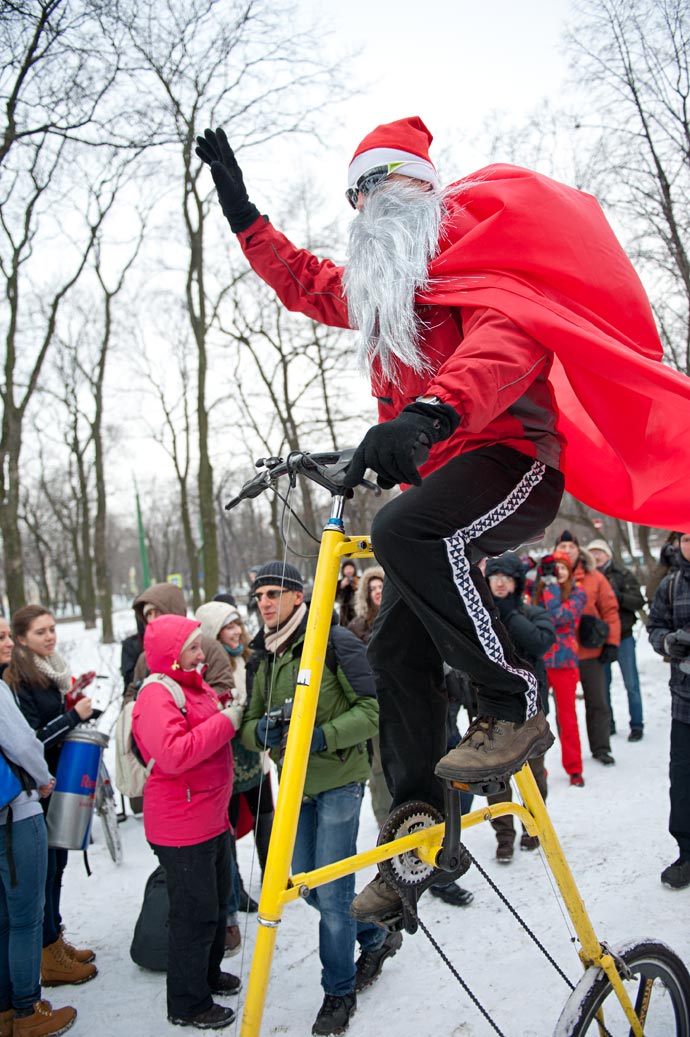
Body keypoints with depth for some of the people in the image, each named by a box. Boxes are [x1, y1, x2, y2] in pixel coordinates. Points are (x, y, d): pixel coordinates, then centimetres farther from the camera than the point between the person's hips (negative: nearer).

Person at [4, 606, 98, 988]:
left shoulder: (53, 671, 10)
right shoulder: (17, 680, -16)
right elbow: (31, 738, -20)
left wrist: (79, 709, 4)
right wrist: (74, 716, -18)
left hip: (59, 782, 9)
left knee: (57, 860, 17)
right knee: (43, 867, 0)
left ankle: (56, 940, 30)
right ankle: (50, 958, 11)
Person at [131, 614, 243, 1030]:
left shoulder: (197, 685, 11)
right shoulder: (157, 694, -20)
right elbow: (172, 754, -33)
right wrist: (225, 722, -28)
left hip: (213, 819, 10)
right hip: (182, 827, -10)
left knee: (217, 902, 23)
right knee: (196, 913, 1)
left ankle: (208, 974, 43)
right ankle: (188, 1004, 19)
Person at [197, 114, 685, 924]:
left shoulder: (469, 236, -2)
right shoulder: (374, 284, 24)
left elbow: (510, 329, -22)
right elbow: (302, 283, 42)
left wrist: (433, 409, -41)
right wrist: (239, 207, 36)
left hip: (513, 455, -8)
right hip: (440, 474, 9)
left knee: (406, 531, -37)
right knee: (395, 650, 0)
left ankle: (515, 707, -20)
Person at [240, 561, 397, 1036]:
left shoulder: (335, 641, -14)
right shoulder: (266, 657, 7)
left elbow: (374, 707, -16)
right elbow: (251, 726, 10)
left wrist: (324, 736, -26)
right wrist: (260, 729, -14)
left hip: (339, 780, -7)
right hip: (296, 785, 7)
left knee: (332, 890, -2)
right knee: (309, 886, 15)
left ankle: (340, 992, 20)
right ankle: (376, 936, 40)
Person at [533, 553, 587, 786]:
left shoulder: (577, 594, -2)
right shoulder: (538, 592, 7)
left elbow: (560, 616, -17)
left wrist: (551, 584, -14)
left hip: (564, 661, -2)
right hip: (537, 661, 2)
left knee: (567, 717, 9)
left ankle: (574, 769, 22)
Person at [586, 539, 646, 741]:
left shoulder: (623, 575, -2)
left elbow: (639, 601, -9)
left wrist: (619, 597, -23)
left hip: (622, 636, -3)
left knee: (631, 684, 2)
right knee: (602, 684, 11)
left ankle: (637, 725, 13)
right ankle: (608, 724, 23)